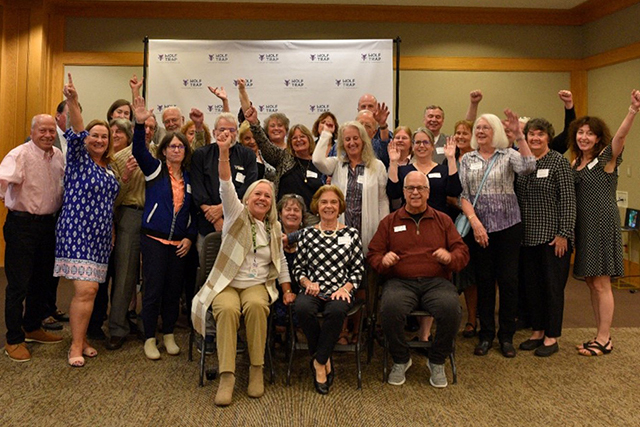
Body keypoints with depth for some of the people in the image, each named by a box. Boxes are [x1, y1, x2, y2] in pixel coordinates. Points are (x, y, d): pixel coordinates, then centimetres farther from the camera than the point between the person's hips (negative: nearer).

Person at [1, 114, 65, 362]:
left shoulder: (58, 156, 8)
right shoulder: (20, 154, -13)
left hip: (48, 224, 7)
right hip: (22, 223, -7)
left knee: (43, 280, 16)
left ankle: (32, 328, 34)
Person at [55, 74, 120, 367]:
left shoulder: (108, 168, 14)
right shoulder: (78, 158, -3)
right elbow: (76, 134, -23)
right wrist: (72, 102, -36)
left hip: (100, 235, 6)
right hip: (77, 231, -6)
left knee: (90, 291, 9)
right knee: (85, 290, -12)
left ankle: (81, 339, 22)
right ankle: (76, 347, 0)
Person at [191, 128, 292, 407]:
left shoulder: (274, 228, 13)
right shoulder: (237, 215, 3)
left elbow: (281, 262, 19)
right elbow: (226, 187, -15)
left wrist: (288, 291, 10)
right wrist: (224, 152, -29)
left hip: (258, 285, 2)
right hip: (227, 284, -2)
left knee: (256, 306, -32)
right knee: (228, 309, -34)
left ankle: (256, 369, -19)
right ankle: (227, 376, -29)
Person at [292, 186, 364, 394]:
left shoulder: (351, 234, 11)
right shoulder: (308, 234, 12)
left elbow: (358, 269, 9)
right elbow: (297, 268, 12)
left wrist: (345, 288, -8)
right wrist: (308, 283, -7)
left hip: (340, 291, -1)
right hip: (313, 290, 1)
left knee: (336, 310, -36)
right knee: (302, 308, -34)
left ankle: (319, 362, -15)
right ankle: (326, 360, -11)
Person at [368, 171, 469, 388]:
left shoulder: (443, 220, 18)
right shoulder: (389, 222, 16)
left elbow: (462, 251, 14)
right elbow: (373, 254, 14)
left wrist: (450, 257, -9)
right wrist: (383, 260, -10)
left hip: (436, 281, 1)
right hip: (400, 282, 0)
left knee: (451, 308, -32)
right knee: (390, 309, -34)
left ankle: (437, 362, -3)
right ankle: (401, 360, -4)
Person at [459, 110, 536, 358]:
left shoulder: (508, 155, 2)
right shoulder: (467, 159, 8)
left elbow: (528, 167, -19)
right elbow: (463, 195, 1)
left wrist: (518, 134, -23)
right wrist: (474, 221, -12)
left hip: (508, 225, -1)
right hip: (479, 227, 2)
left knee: (508, 279, 2)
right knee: (484, 280, 7)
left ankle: (507, 336, 15)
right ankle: (486, 335, 18)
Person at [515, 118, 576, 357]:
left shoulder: (558, 162, -6)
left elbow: (568, 200, -10)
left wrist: (564, 234, -15)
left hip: (552, 236, -5)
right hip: (528, 236, 5)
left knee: (552, 286, 3)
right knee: (531, 284, 11)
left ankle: (551, 337, 15)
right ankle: (537, 331, 25)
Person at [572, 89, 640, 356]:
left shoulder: (606, 157, -5)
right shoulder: (576, 164, 13)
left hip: (603, 224, -7)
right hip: (583, 225, 7)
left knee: (601, 283, -3)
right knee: (591, 283, 11)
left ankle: (604, 339, 8)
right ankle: (602, 336, 22)